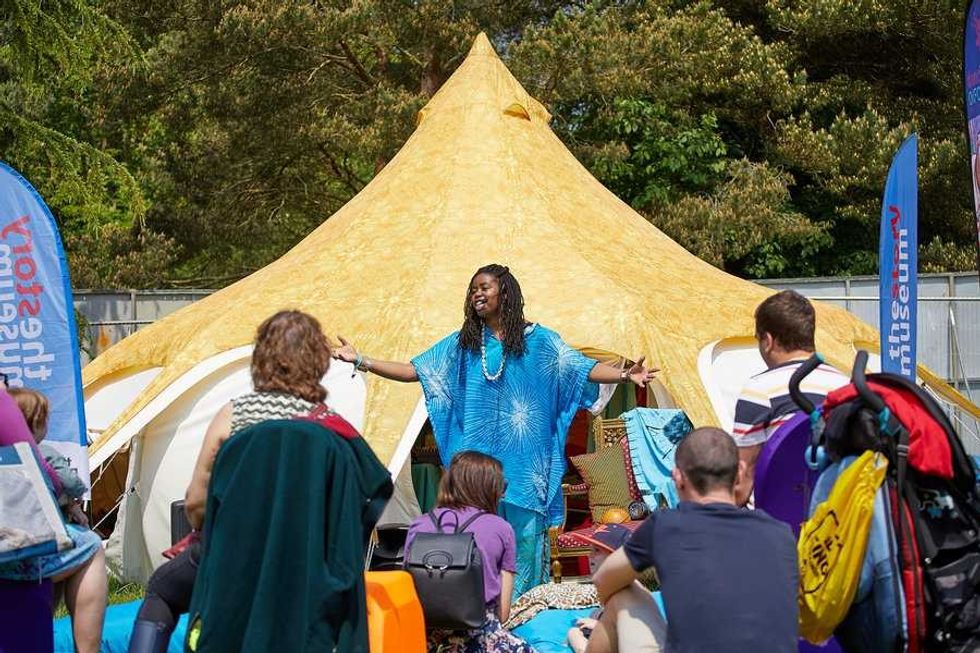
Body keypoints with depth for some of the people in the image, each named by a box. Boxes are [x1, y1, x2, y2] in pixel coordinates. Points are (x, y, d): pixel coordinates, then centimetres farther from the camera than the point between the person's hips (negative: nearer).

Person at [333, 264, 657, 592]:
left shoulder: (538, 339, 4)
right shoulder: (463, 343, 10)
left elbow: (583, 368, -3)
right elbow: (414, 370, 8)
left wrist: (625, 375, -19)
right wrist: (361, 361, 0)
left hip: (524, 461, -2)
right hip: (478, 459, 2)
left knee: (524, 533, -2)